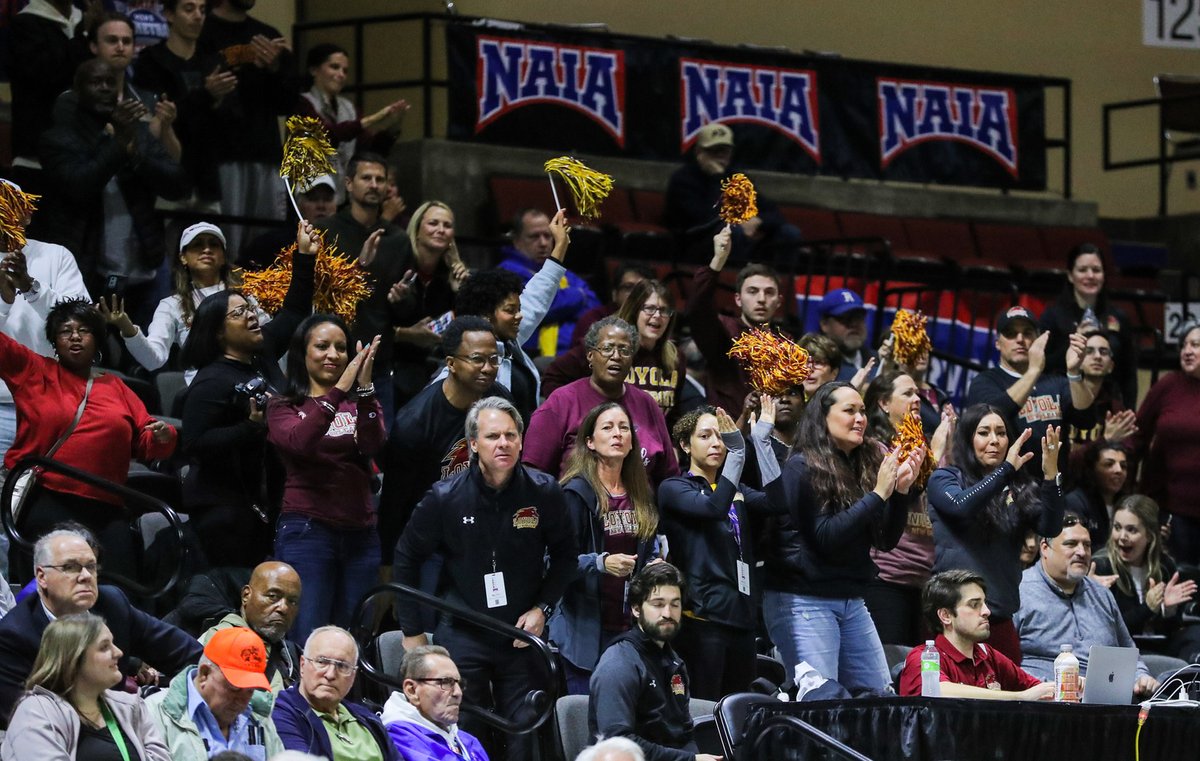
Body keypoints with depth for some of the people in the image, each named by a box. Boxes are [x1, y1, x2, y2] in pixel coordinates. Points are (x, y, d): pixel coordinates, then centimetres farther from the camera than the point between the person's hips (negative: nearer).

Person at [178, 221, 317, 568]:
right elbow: (194, 444, -20)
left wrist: (305, 258, 17)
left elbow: (293, 315, 23)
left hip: (262, 499, 9)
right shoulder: (212, 382, -14)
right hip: (226, 509, -8)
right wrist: (251, 428, -26)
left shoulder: (261, 355, 11)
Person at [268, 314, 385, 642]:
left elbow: (373, 446, -6)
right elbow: (299, 442, -16)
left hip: (360, 535, 3)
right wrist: (339, 390, -22)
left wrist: (364, 389, -19)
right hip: (307, 531, -3)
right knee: (306, 643, -9)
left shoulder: (361, 404, 15)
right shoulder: (283, 407, 7)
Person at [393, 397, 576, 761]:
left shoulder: (543, 492, -7)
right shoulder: (446, 497, -9)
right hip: (462, 635, -1)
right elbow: (407, 558, 3)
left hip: (522, 635, 1)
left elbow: (565, 554, 6)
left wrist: (542, 608, -5)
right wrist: (411, 630, 4)